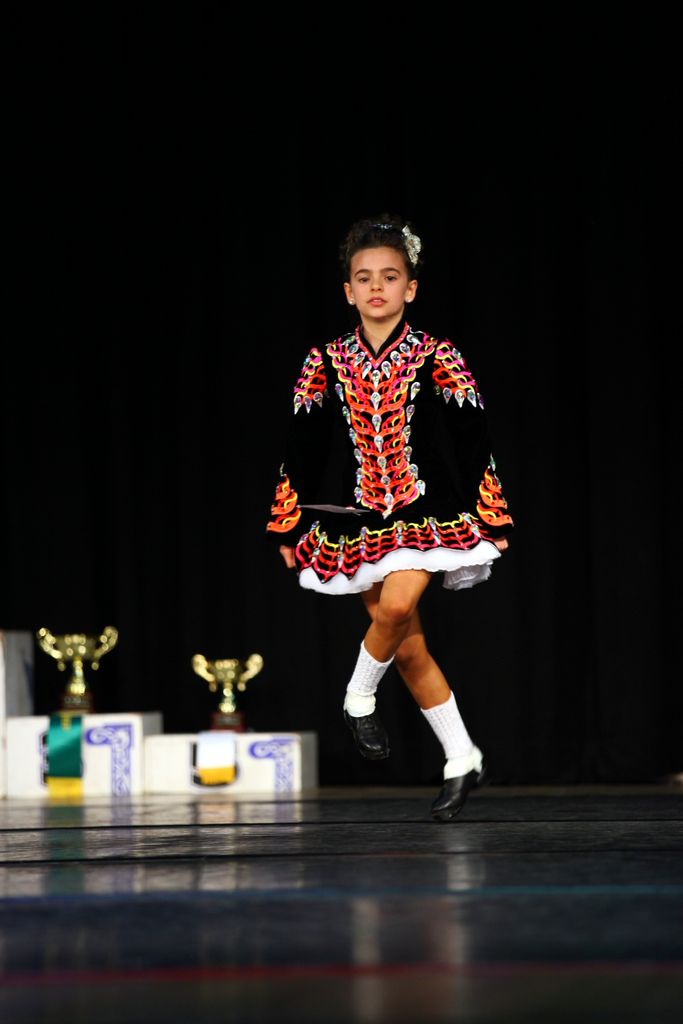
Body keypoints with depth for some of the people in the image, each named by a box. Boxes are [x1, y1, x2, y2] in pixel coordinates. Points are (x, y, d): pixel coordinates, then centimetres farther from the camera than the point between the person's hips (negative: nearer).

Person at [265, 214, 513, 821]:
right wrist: (289, 526, 8)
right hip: (357, 517, 2)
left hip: (424, 512, -2)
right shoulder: (326, 364, 5)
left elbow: (475, 444, 3)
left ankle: (360, 697, 0)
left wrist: (493, 518, 0)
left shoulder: (437, 359, 0)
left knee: (396, 608, -28)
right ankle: (461, 760, 15)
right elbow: (301, 450, 9)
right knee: (408, 648, 3)